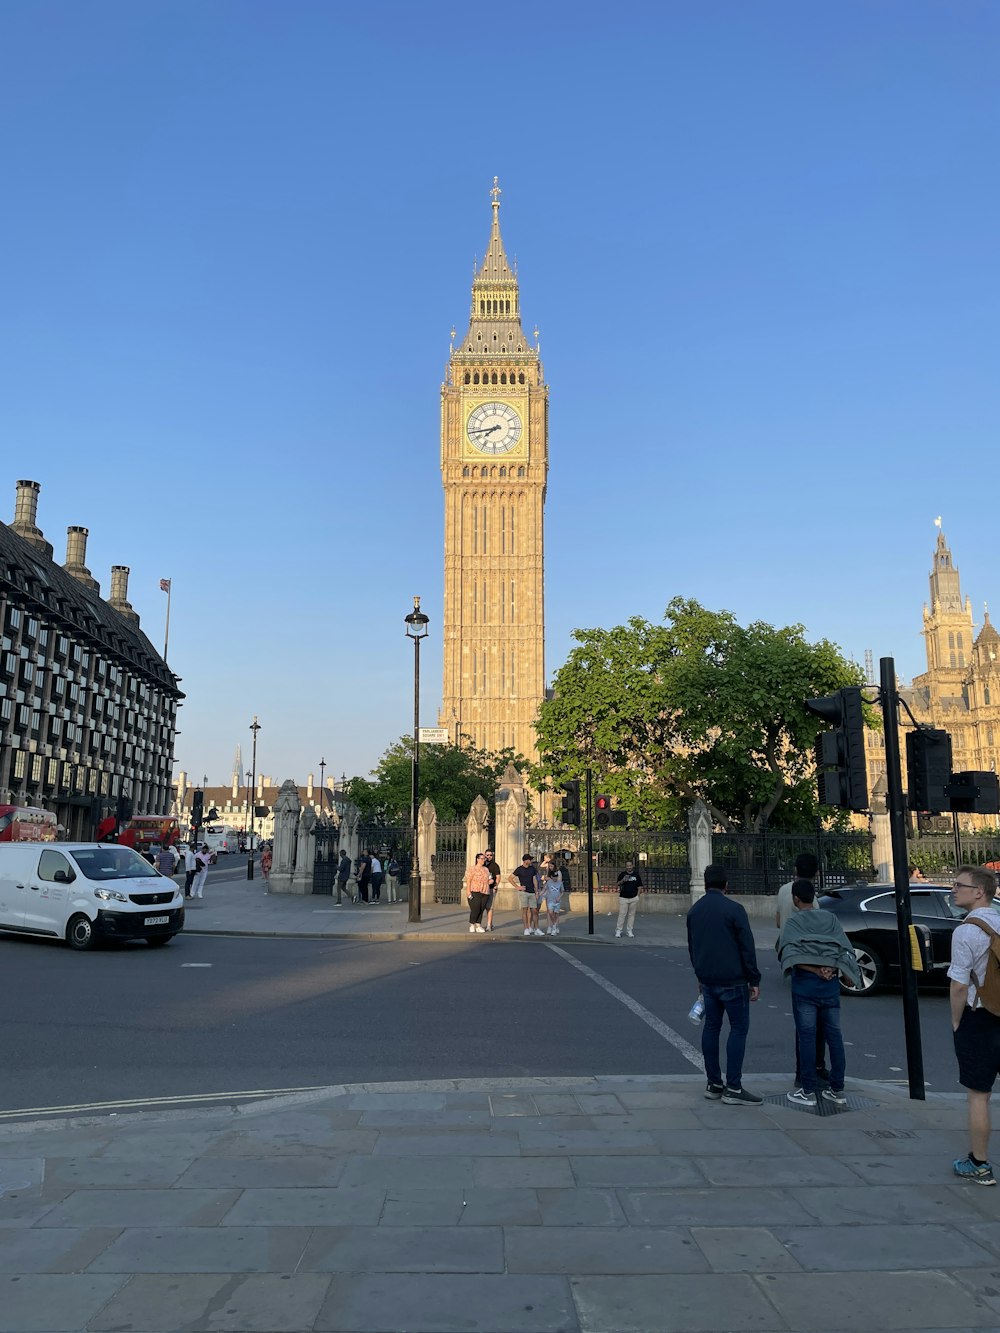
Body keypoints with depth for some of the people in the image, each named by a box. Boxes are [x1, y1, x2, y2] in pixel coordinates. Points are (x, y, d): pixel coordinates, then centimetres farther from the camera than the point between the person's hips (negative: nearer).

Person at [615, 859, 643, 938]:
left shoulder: (636, 874, 7)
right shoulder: (622, 874, 2)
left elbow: (639, 886, 11)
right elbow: (618, 884, -7)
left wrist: (637, 895, 2)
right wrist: (623, 880, -26)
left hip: (633, 898, 2)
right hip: (623, 898, -2)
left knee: (631, 915, 6)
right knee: (622, 914, -5)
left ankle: (629, 931, 14)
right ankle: (618, 931, 1)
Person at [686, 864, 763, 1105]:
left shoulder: (694, 911, 9)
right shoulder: (733, 909, -12)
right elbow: (747, 947, -12)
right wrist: (754, 980, -6)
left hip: (707, 980, 6)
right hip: (732, 981, -6)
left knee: (711, 1027, 11)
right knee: (739, 1029, 0)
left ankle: (713, 1084, 15)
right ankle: (733, 1088, -2)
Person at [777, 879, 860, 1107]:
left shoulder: (792, 922, -3)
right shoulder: (831, 919, 8)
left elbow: (790, 954, -17)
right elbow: (846, 950, -2)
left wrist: (816, 971, -15)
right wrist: (832, 971, -5)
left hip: (804, 984, -4)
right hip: (830, 985, 4)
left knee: (806, 1037, 1)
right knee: (834, 1036, 9)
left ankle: (807, 1091, 5)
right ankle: (837, 1090, 14)